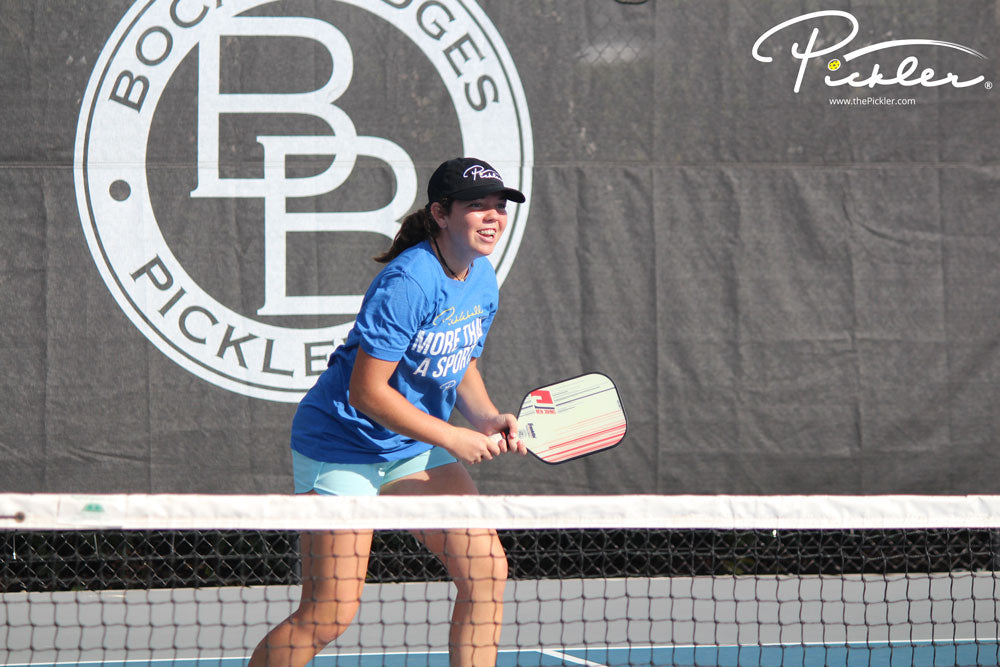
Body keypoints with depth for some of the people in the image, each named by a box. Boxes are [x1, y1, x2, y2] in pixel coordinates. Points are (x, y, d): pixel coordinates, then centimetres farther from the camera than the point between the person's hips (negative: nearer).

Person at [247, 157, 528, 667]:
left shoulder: (482, 279, 2)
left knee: (487, 571, -5)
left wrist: (487, 419, -4)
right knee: (329, 615, -11)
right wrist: (452, 439, -22)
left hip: (417, 449, 8)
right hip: (343, 447, -8)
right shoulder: (408, 282, -25)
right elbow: (367, 391, -26)